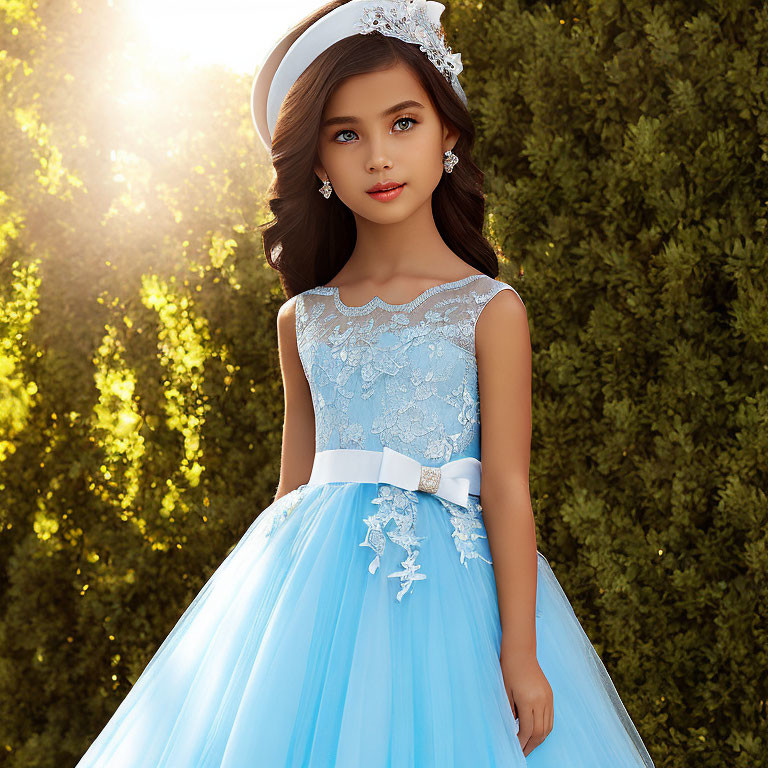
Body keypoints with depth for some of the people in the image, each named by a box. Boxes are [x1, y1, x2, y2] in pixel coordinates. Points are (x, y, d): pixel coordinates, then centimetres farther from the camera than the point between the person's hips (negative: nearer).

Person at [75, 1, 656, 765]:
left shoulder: (489, 309, -2)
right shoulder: (304, 320, 8)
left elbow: (506, 489, -6)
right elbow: (294, 485, 14)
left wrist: (519, 652, -10)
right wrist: (257, 615, 14)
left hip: (443, 585, -3)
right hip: (314, 587, 3)